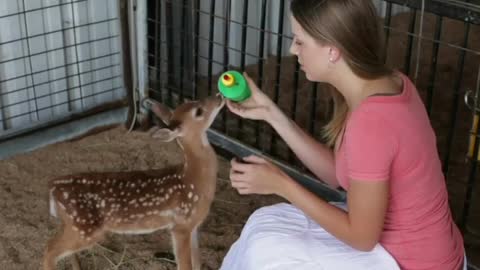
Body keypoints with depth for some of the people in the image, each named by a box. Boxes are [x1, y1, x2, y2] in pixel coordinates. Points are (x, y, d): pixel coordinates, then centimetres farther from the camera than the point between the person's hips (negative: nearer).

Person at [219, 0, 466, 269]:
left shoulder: (371, 124, -33)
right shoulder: (386, 82, -6)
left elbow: (361, 236, -22)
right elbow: (337, 172, 3)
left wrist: (281, 184, -17)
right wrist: (271, 113, -2)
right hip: (413, 245, 8)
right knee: (265, 226, 9)